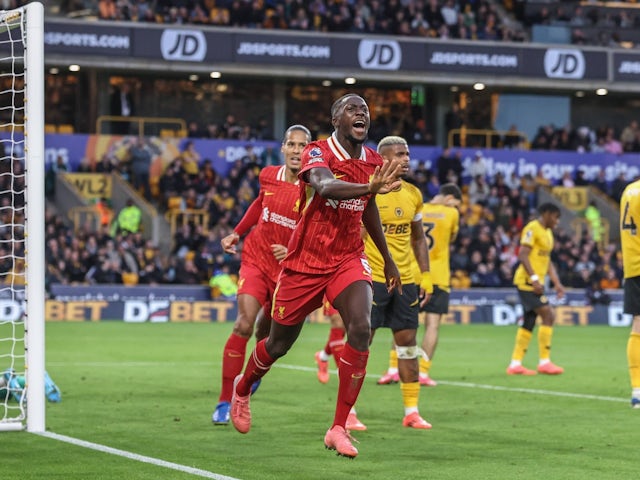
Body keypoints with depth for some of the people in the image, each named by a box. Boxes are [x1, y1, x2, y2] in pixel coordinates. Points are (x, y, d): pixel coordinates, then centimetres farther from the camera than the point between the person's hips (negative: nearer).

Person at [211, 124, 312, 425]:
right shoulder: (268, 176, -2)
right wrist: (237, 233, 20)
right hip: (256, 259, 1)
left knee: (267, 335, 8)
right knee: (244, 325, -18)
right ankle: (224, 402, -14)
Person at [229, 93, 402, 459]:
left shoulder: (373, 162, 1)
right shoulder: (318, 153, -17)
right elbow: (325, 186, -40)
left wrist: (388, 259, 26)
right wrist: (369, 187, -59)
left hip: (348, 260, 3)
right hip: (306, 262, -3)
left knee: (361, 328, -22)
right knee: (280, 343, 11)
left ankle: (339, 428, -14)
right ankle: (242, 389, 46)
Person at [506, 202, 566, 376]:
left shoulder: (548, 233, 19)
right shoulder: (532, 229, -11)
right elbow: (522, 255, -18)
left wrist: (557, 283, 16)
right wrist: (534, 278, -24)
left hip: (535, 283, 10)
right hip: (527, 281, -10)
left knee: (529, 323, 8)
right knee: (548, 316, -14)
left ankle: (515, 363, 11)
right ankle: (544, 362, -11)